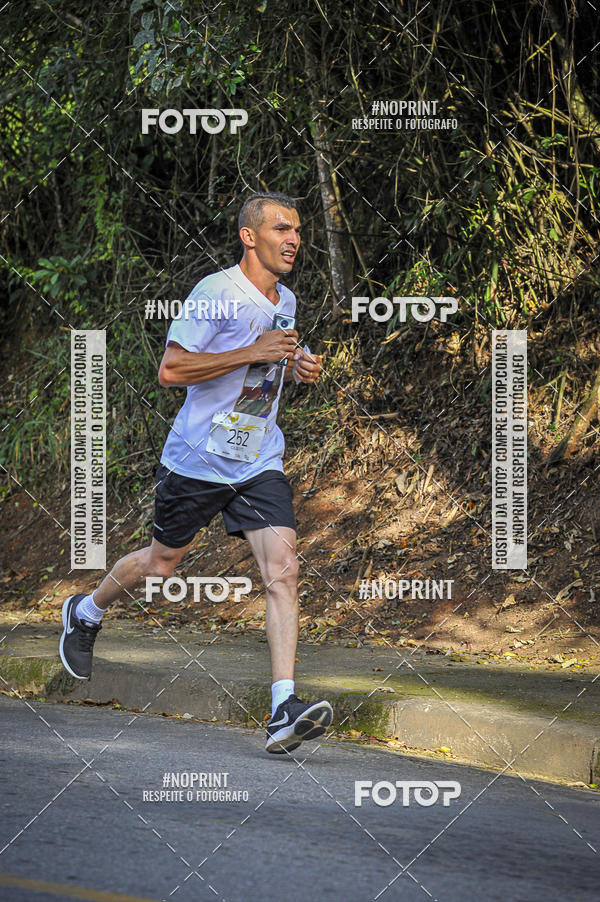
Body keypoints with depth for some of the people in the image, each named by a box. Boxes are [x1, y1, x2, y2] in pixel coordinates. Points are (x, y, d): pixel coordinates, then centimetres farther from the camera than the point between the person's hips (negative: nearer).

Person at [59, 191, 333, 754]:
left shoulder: (286, 301, 9)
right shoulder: (216, 294, -15)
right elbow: (170, 370, -20)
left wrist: (297, 369, 4)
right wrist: (252, 353, -24)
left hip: (259, 464, 5)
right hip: (198, 459, -5)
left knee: (282, 570, -14)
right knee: (162, 561, 13)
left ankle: (284, 712, -20)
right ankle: (85, 613, 46)